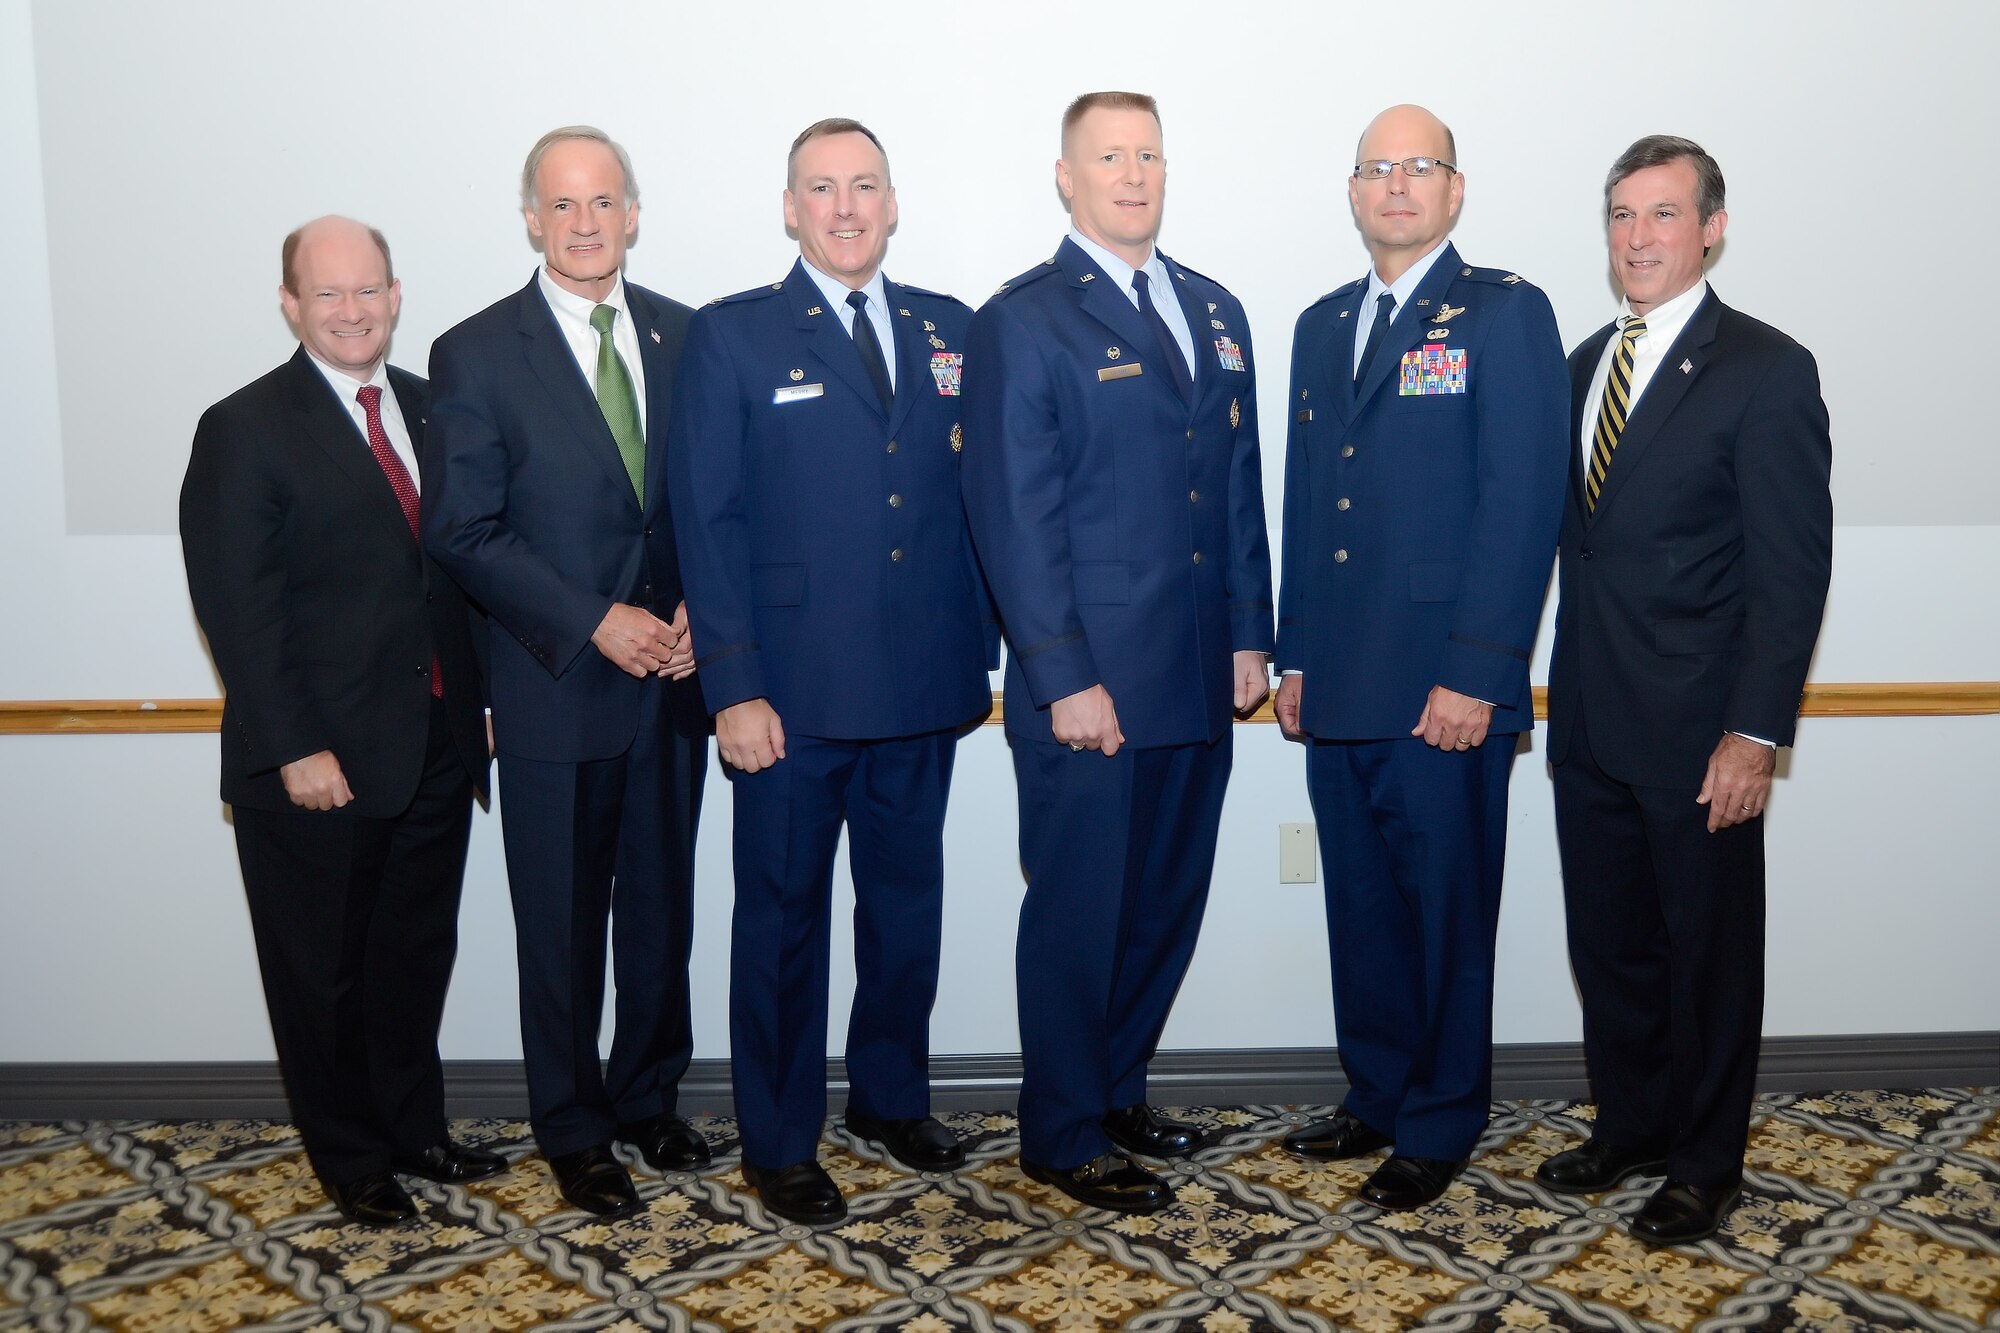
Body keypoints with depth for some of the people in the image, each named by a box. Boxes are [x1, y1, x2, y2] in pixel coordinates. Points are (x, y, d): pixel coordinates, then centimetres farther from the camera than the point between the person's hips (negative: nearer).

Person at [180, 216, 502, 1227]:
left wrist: (475, 696, 6)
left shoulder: (429, 407, 7)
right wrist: (295, 750, -17)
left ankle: (414, 1130, 36)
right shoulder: (245, 430, -10)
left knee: (417, 955, 18)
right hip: (320, 764, -5)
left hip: (434, 750, 6)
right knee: (323, 974, 11)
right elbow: (237, 608, -13)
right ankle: (350, 1161, 28)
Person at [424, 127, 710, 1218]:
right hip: (556, 688, -3)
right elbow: (462, 532, -9)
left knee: (662, 910, 15)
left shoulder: (681, 335, 6)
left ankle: (647, 1099, 35)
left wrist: (697, 611, -7)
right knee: (562, 925, 9)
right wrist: (593, 621, -15)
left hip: (671, 677, 4)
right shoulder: (477, 354, -5)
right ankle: (572, 1129, 27)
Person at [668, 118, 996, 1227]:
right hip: (795, 691, -4)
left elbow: (973, 496, 10)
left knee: (907, 901, 16)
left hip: (926, 684, 4)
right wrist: (733, 687, -12)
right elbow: (706, 520, -6)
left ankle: (891, 1096, 36)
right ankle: (778, 1144, 23)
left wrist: (979, 648, 5)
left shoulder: (949, 331, 9)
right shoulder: (731, 337, -2)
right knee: (784, 917, 8)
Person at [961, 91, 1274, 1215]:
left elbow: (1240, 487, 16)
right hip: (1089, 684, -6)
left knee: (1167, 904, 15)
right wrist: (1066, 679, -15)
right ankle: (1065, 1136, 20)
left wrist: (1250, 633, 9)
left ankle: (1118, 1092, 33)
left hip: (1199, 679, 7)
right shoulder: (1023, 322, -6)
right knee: (1079, 913, 4)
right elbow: (1014, 516, -11)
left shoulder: (1216, 313, 14)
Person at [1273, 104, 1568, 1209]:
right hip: (1339, 685, 6)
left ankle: (1439, 1126, 21)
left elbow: (1522, 503, -12)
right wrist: (1294, 654, 13)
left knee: (1446, 907, 5)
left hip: (1445, 689, -6)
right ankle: (1376, 1095, 31)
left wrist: (1475, 673, -17)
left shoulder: (1504, 315, -4)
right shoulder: (1322, 326, 16)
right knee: (1361, 903, 15)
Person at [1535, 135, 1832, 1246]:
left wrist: (1755, 733, -17)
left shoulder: (1768, 370, -10)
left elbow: (1792, 569, -13)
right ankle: (1630, 1128, 35)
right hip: (1591, 723, 6)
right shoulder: (1586, 363, 11)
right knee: (1609, 944, 16)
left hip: (1698, 729, -6)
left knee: (1709, 953, 9)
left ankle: (1705, 1165, 26)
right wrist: (1564, 686, 7)